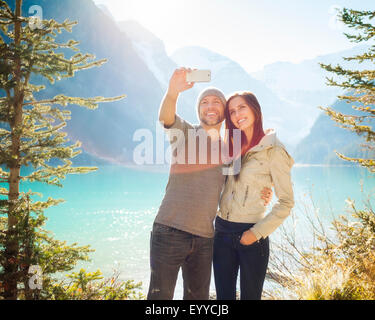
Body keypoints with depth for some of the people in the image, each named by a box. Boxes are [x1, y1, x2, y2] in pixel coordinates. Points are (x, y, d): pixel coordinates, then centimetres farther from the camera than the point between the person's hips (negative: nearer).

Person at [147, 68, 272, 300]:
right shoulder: (185, 132, 2)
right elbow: (166, 117, -20)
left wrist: (259, 193, 2)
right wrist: (172, 93, -43)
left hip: (204, 237, 5)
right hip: (170, 231, -4)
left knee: (198, 296, 13)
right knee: (161, 295, -1)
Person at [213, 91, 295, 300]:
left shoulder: (273, 151, -9)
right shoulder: (233, 147, 9)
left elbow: (286, 202, -9)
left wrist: (257, 232, -13)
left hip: (251, 236, -5)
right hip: (222, 232, 5)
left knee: (250, 296, 8)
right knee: (224, 295, 13)